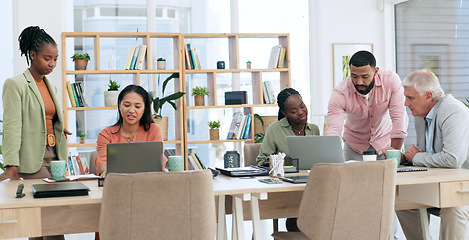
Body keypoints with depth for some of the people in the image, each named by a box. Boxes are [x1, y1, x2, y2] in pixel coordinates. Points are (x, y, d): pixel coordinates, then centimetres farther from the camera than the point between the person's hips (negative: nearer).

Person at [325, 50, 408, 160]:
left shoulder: (391, 80, -23)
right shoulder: (339, 94, -23)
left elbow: (399, 120, -21)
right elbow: (333, 131, -30)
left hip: (385, 140, 0)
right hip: (355, 144, 0)